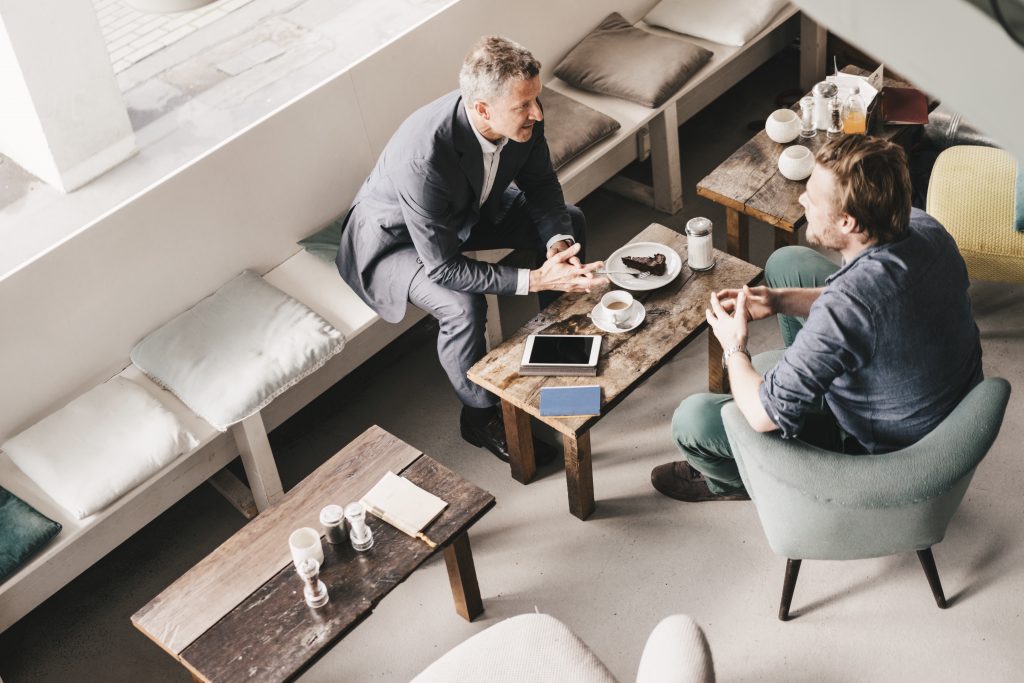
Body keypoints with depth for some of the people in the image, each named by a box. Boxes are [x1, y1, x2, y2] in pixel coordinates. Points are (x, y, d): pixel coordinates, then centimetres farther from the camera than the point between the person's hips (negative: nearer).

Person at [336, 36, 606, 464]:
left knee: (570, 221, 1)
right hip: (394, 239, -7)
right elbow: (442, 267, -35)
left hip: (470, 209, 7)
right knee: (463, 307, -31)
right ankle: (480, 416, -3)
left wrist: (558, 243, -25)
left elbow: (541, 185, -6)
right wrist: (536, 279, -37)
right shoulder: (422, 157, -43)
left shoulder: (522, 116, -24)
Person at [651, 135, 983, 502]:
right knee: (786, 263, 12)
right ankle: (809, 380, 37)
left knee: (692, 418, -6)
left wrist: (734, 348, -10)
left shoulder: (844, 308, -42)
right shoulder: (923, 226, -18)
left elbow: (763, 414, -30)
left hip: (881, 453, -7)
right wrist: (781, 300, -2)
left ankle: (731, 483, 32)